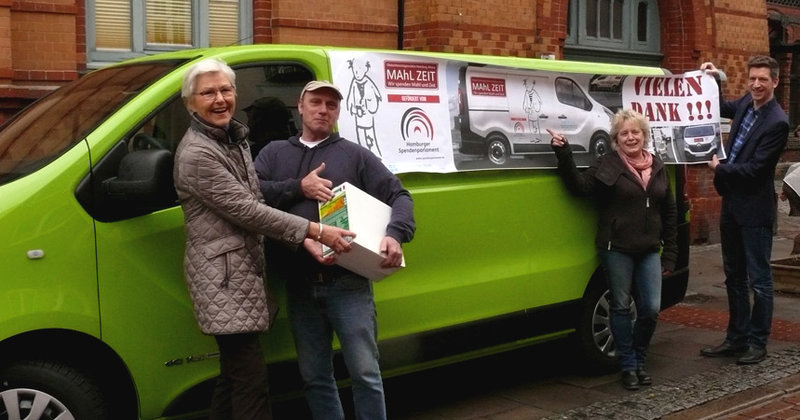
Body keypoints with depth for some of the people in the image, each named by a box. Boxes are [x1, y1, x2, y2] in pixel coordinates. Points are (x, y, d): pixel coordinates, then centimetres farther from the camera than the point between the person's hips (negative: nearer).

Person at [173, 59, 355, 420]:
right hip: (224, 276, -9)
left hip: (244, 270, 9)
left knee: (236, 374, 15)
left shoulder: (234, 138, 13)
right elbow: (246, 211, -20)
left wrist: (305, 237, 7)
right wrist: (316, 231, -20)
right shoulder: (196, 153, -16)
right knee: (250, 379, -8)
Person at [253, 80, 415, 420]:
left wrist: (395, 235, -16)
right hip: (299, 285, 3)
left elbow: (399, 196, 3)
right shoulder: (274, 153, 16)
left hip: (347, 282, -3)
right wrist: (298, 188, -10)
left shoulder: (355, 154, 8)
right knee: (314, 377, 12)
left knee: (365, 373, -3)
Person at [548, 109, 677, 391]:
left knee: (651, 309, 2)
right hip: (617, 250, -4)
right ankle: (629, 366, 17)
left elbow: (669, 212, 14)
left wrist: (670, 254, 11)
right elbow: (580, 186, -17)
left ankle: (640, 360, 24)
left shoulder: (658, 168, 11)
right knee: (622, 307, 4)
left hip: (649, 251, 4)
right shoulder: (607, 165, -2)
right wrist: (564, 155, -27)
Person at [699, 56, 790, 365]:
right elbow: (720, 108, 27)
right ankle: (737, 337, 27)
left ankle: (757, 342, 15)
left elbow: (754, 169, -21)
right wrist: (713, 80, 12)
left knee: (758, 279, 4)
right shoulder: (745, 104, 4)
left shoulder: (777, 123, -19)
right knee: (734, 276, 16)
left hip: (755, 210, -8)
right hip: (731, 203, 8)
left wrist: (719, 169, -7)